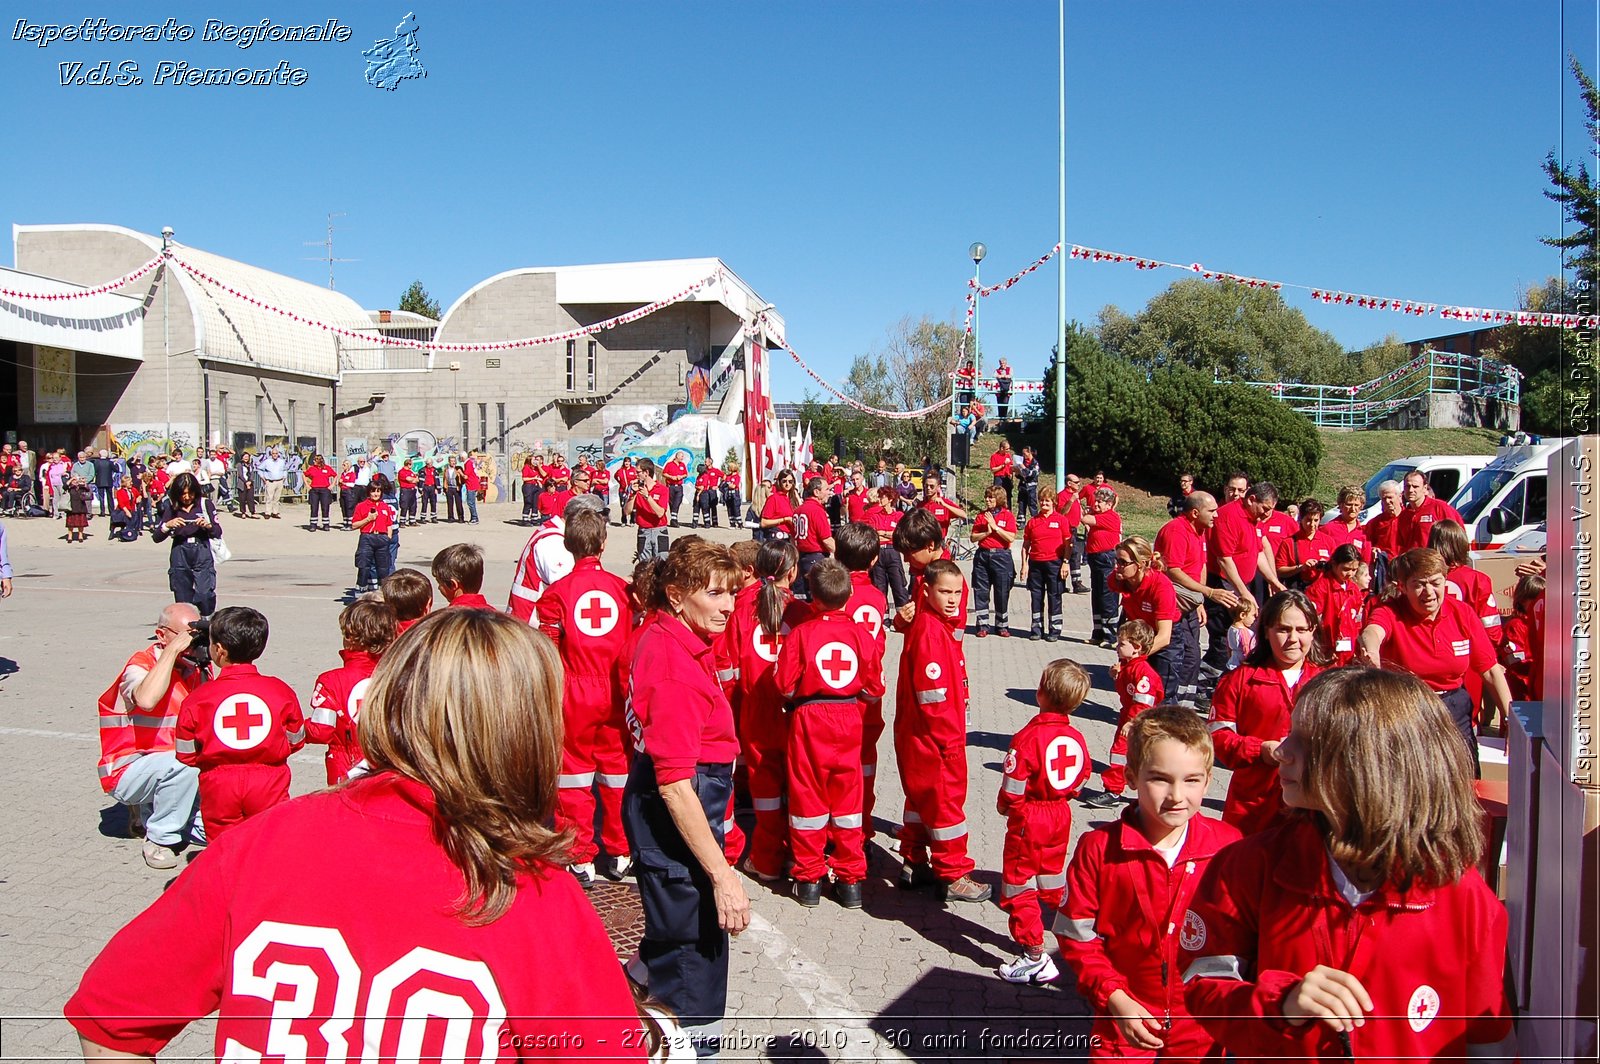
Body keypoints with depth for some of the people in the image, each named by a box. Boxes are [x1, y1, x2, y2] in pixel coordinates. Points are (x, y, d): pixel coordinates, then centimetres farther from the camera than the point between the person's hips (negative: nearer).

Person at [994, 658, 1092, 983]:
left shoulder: (1027, 738, -25)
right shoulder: (1077, 737, -5)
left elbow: (1012, 790, -20)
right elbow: (1081, 780, 6)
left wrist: (1004, 807, 0)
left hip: (1028, 821, -7)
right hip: (1061, 815, 7)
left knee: (1019, 886, 4)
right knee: (1051, 874, 26)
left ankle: (1034, 957, 7)